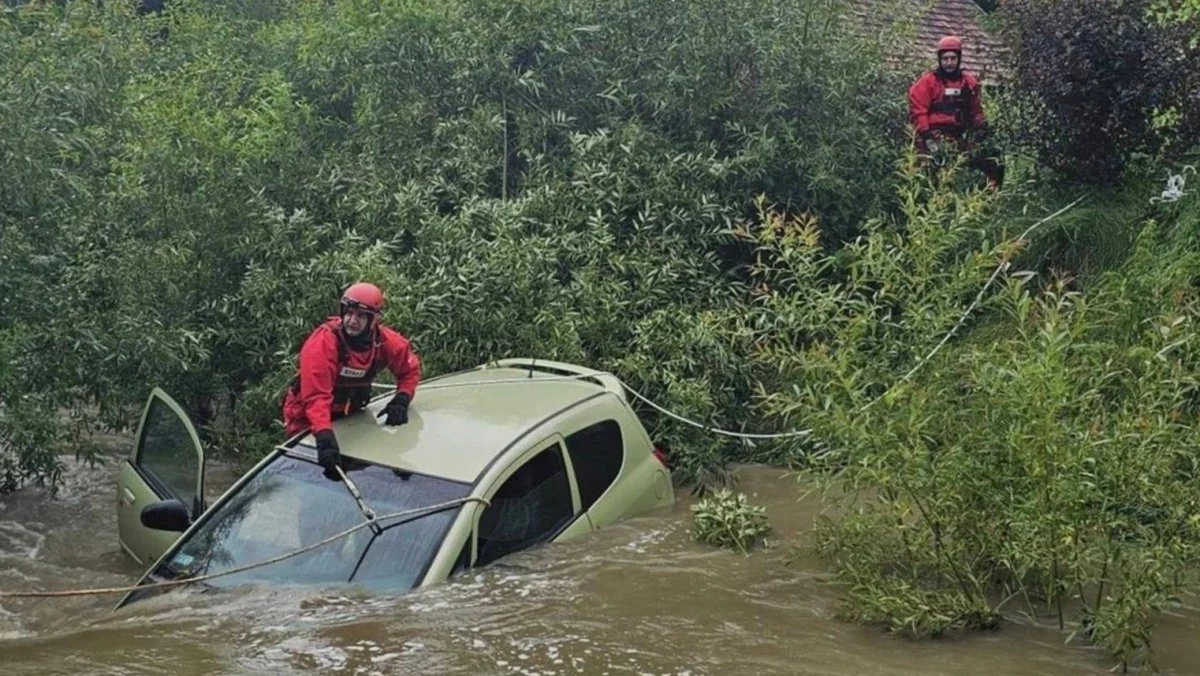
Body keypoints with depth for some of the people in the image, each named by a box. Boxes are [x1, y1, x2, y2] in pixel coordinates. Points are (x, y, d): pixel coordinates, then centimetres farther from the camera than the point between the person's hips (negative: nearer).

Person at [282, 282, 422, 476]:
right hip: (310, 418, -5)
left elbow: (410, 370, 4)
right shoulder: (323, 343, -32)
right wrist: (325, 436, -52)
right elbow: (316, 396, -39)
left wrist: (401, 401, -14)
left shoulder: (386, 342, -15)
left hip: (349, 415, 5)